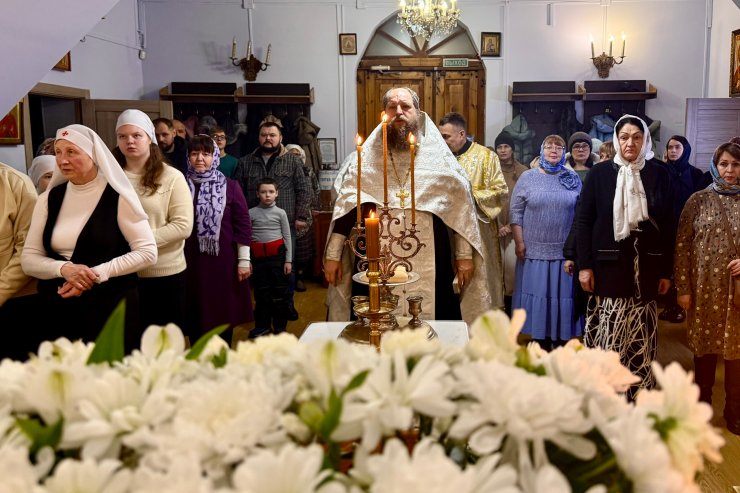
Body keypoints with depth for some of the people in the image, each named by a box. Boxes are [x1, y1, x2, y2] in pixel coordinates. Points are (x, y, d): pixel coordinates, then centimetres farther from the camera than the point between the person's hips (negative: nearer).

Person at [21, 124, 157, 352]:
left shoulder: (117, 197, -6)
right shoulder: (49, 198, 6)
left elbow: (147, 252, -9)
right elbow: (29, 259, 5)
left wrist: (97, 273, -17)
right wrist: (64, 269, -15)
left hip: (111, 307, -3)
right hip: (57, 309, 4)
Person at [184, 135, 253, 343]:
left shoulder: (230, 187, -2)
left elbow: (243, 224, -2)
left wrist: (244, 260, -6)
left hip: (222, 261, -2)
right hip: (190, 261, 2)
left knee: (223, 316, 7)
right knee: (194, 317, 7)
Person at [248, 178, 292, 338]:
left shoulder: (280, 213, 2)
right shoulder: (251, 213, 2)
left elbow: (287, 237, 3)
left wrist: (288, 260, -1)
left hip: (277, 255, -1)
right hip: (258, 257, 1)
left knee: (280, 292, 4)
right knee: (261, 292, 9)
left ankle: (280, 326, 15)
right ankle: (262, 325, 20)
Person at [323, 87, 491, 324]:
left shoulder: (439, 158, 5)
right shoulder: (364, 159, 6)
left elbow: (461, 207, 6)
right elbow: (344, 207, 6)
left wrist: (465, 255, 3)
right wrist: (333, 255, 3)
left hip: (429, 268, 0)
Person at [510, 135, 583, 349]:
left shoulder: (573, 179, 5)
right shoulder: (528, 177, 2)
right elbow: (516, 212, 1)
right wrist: (519, 243, -6)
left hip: (566, 251, 1)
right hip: (534, 249, 0)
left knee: (563, 294, 6)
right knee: (537, 294, 5)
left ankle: (561, 339, 17)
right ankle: (540, 340, 16)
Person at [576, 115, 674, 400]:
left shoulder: (659, 174, 4)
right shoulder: (599, 173, 1)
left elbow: (668, 225, 5)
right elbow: (583, 221, 0)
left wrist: (666, 271, 3)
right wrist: (584, 265, -6)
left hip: (645, 264, 1)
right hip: (609, 263, -1)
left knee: (640, 334, 5)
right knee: (607, 331, 1)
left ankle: (637, 392, 18)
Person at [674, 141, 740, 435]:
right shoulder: (699, 200, 1)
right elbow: (682, 246, -1)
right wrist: (683, 287, -5)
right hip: (705, 288, 0)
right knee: (704, 348, 11)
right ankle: (700, 407, 28)